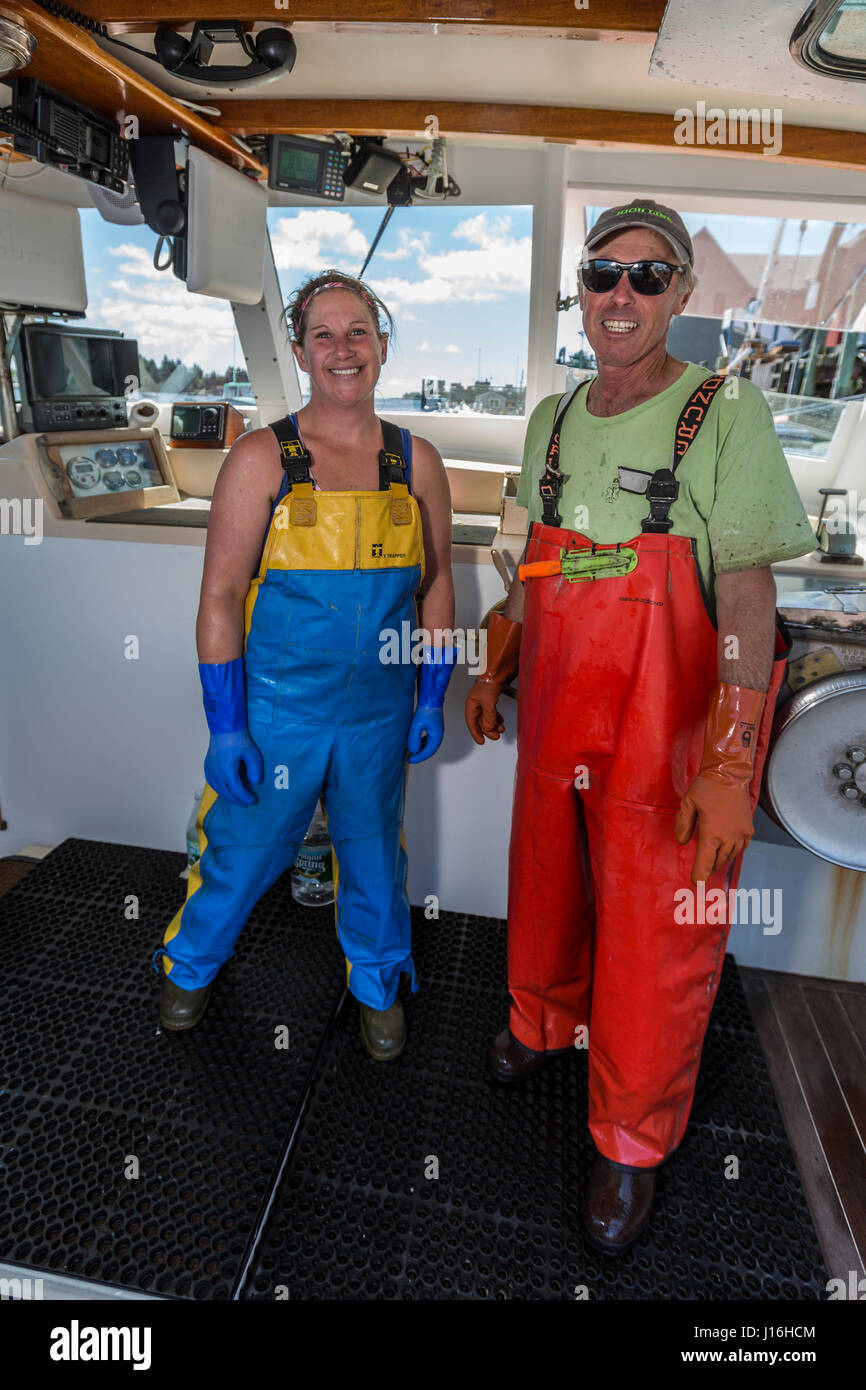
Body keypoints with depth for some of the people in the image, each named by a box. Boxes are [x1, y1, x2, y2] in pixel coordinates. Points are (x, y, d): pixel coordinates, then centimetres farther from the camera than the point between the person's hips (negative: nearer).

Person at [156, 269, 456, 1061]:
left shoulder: (416, 461, 2)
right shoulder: (261, 458, -7)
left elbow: (436, 584, 7)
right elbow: (220, 597, -9)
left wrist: (432, 700, 4)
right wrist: (225, 729, -12)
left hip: (380, 715, 2)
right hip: (275, 711, -2)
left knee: (374, 856, 17)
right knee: (243, 850, 14)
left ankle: (378, 983, 45)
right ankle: (191, 964, 46)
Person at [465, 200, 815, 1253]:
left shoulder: (725, 417, -9)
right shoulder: (552, 421, 8)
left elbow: (748, 602, -14)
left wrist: (729, 765, -20)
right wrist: (492, 671, 18)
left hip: (667, 739, -5)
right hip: (555, 723, 5)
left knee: (656, 943, 6)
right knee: (545, 895, 22)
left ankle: (633, 1144, 31)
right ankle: (545, 1021, 51)